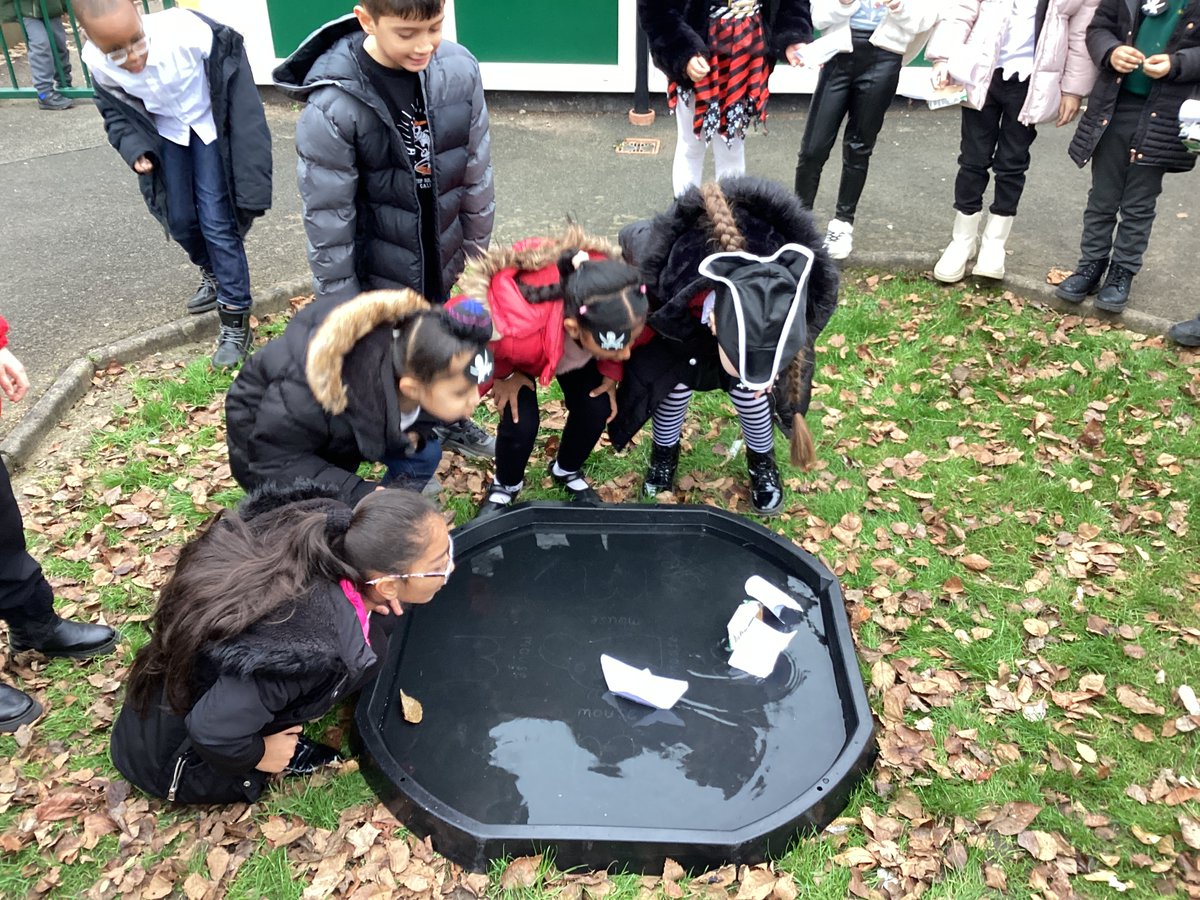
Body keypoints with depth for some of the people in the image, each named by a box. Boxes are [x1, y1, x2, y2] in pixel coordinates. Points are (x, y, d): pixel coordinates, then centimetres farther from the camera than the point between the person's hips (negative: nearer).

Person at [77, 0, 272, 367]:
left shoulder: (188, 33, -36)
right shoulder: (96, 62, -22)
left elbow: (234, 87, -22)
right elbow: (115, 110, -2)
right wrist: (134, 148, -20)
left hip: (210, 126, -4)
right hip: (166, 133, 4)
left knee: (217, 220, -8)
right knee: (180, 219, 10)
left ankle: (235, 321, 3)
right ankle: (213, 274, 43)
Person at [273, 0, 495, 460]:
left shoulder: (458, 68, -13)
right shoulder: (332, 107, -25)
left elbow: (476, 168, 0)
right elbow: (328, 220, -17)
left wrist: (477, 246, 9)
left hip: (441, 262, 4)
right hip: (381, 275, -4)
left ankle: (447, 421, 53)